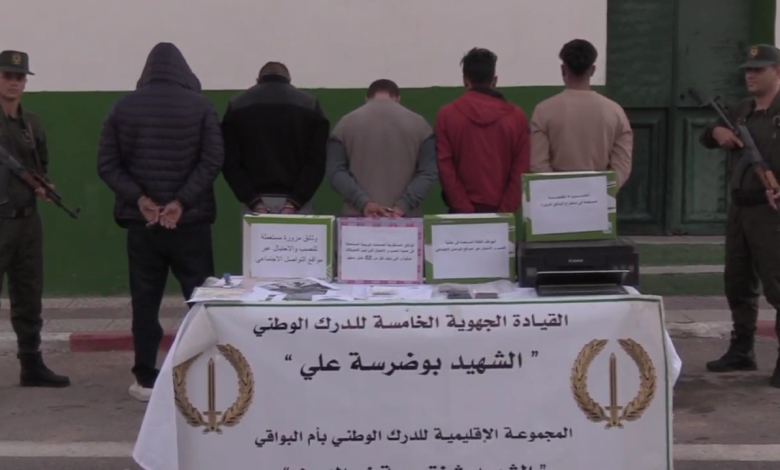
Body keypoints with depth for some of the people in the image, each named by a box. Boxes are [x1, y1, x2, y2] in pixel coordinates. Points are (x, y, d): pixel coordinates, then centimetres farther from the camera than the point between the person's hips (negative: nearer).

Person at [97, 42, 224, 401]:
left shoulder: (123, 107, 4)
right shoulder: (200, 106, -1)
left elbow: (107, 164, -1)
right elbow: (213, 160, -10)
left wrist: (140, 200, -7)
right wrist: (181, 202, -12)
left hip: (140, 221, 2)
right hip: (190, 220, -1)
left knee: (145, 301, 7)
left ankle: (146, 380, 10)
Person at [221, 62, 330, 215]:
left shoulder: (237, 106, 8)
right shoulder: (310, 106, 5)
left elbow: (230, 162, -2)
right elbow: (317, 161, -6)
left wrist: (254, 202, -8)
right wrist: (293, 203, -11)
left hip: (255, 202, 1)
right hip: (297, 204, -1)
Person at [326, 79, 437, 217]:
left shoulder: (346, 123, 7)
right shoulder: (419, 123, 7)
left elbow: (336, 172, -1)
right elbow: (427, 172, -2)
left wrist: (363, 203, -10)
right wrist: (403, 206, -10)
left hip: (357, 216, 0)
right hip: (406, 217, 0)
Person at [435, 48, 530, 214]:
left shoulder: (447, 115, -1)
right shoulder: (516, 116, 2)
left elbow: (445, 169, -6)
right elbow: (521, 170, -3)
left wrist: (465, 210, -7)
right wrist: (505, 210, -4)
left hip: (464, 211, -1)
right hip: (501, 211, 1)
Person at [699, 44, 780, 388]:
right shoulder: (741, 111, 14)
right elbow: (705, 139, 24)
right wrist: (716, 132, 0)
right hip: (739, 208, 8)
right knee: (737, 283, 13)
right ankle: (741, 351, 25)